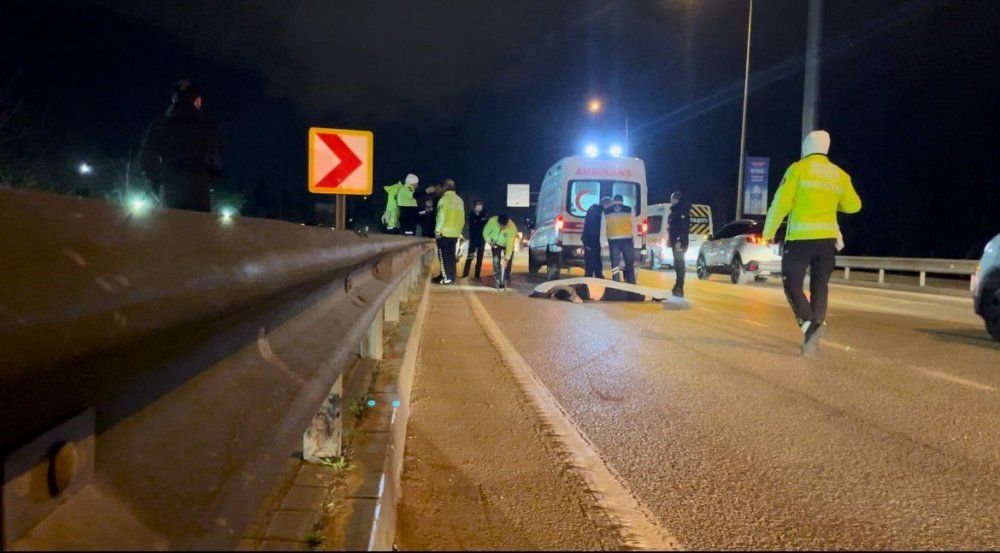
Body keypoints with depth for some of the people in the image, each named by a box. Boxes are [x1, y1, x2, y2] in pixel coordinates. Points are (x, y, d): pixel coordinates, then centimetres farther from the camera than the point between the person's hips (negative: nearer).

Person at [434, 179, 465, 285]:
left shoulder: (444, 199, -12)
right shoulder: (460, 200, 9)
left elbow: (441, 217, -16)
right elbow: (462, 218, 10)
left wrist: (437, 231, -10)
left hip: (444, 232, -6)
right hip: (455, 233, 6)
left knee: (444, 255, -1)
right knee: (451, 255, 13)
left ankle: (446, 278, -5)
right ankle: (451, 277, 13)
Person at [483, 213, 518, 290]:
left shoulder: (512, 228, -40)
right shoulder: (492, 221, -34)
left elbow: (510, 245, -40)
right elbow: (486, 232, -14)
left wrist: (506, 258, -44)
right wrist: (489, 242, -23)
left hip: (507, 244, -1)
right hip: (496, 243, 1)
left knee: (508, 263, -4)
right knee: (496, 261, -8)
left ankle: (505, 281, 11)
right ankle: (498, 281, 0)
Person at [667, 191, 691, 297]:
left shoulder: (683, 212, -12)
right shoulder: (674, 212, 18)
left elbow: (685, 228, -20)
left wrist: (679, 241, -25)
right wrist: (669, 239, 19)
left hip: (680, 242, -10)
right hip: (675, 242, 10)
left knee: (679, 263, -11)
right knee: (677, 263, 14)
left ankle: (679, 288, -13)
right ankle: (678, 286, 21)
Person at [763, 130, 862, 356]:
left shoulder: (798, 169, -5)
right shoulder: (840, 175, 11)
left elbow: (781, 203, -10)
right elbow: (853, 206, 20)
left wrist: (769, 232, -1)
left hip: (800, 237, -5)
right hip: (828, 237, 5)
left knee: (792, 284, 3)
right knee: (820, 287, 9)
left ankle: (810, 324, -18)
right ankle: (813, 337, 5)